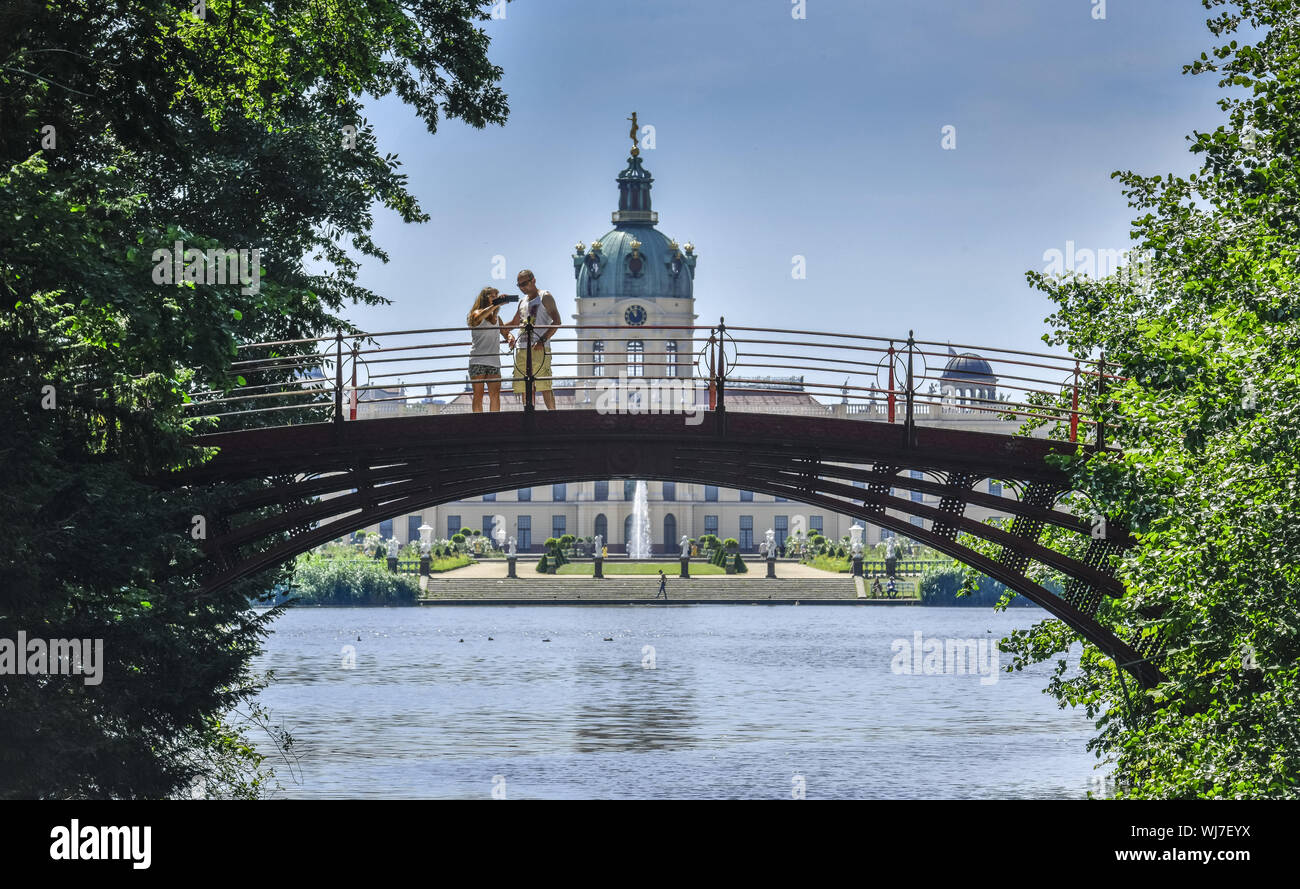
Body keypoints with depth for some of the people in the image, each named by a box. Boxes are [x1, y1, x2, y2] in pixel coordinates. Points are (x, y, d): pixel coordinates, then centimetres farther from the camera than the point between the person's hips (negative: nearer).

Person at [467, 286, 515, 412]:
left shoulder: (496, 317, 19)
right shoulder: (476, 313, 1)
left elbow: (505, 333, 21)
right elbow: (479, 317, -23)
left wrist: (510, 338, -3)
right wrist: (495, 305, -32)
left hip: (494, 361, 5)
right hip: (478, 360, -5)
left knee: (495, 395, -2)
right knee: (478, 394, -5)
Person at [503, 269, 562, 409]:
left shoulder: (545, 297, 2)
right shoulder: (522, 302, 23)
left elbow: (556, 321, -7)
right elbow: (514, 323, 36)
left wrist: (543, 340, -18)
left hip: (539, 348, -7)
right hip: (521, 349, 7)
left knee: (544, 387, -12)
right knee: (524, 387, 3)